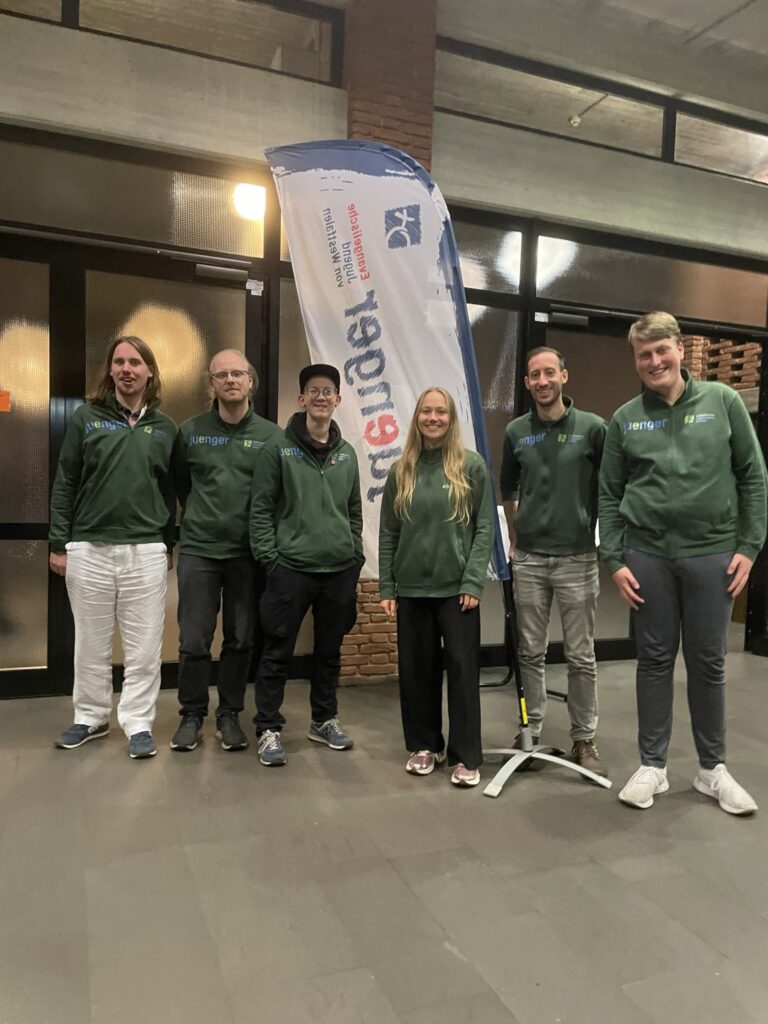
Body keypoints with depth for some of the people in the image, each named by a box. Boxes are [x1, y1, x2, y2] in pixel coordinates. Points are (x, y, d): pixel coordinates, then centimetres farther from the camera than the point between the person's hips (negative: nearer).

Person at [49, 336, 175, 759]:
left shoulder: (164, 427, 8)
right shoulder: (86, 418, 4)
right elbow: (64, 483, 4)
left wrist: (169, 544, 11)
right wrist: (58, 542, 0)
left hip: (146, 552, 0)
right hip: (89, 549, 0)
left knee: (144, 646, 3)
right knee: (91, 643, 10)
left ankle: (138, 723, 15)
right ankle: (90, 717, 27)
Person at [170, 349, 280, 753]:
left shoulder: (270, 434, 0)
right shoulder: (190, 431, 4)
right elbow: (180, 485, 15)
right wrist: (198, 519, 13)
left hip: (248, 553, 0)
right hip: (197, 549, 1)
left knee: (242, 640, 7)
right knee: (193, 640, 3)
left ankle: (229, 715, 23)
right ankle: (192, 715, 20)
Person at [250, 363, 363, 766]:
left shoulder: (347, 453, 11)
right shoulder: (278, 448, -3)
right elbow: (261, 509, -4)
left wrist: (356, 556, 10)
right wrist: (268, 558, -10)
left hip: (340, 570, 4)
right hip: (291, 568, -4)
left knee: (329, 650, 15)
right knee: (277, 652, 2)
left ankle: (324, 720, 31)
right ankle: (269, 729, 16)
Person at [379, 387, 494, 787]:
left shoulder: (472, 466, -1)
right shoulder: (401, 471, 7)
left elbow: (484, 528, -3)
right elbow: (387, 533, 7)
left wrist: (473, 581, -11)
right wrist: (386, 587, 3)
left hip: (457, 587, -3)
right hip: (412, 588, 3)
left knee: (462, 668, 1)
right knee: (416, 669, 9)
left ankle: (466, 757, 13)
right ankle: (424, 745, 26)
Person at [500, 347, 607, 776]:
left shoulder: (592, 427, -4)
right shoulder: (516, 431, 4)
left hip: (577, 557, -2)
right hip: (528, 559, 2)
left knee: (581, 656, 5)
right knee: (531, 653, 10)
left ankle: (584, 740, 19)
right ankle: (532, 732, 23)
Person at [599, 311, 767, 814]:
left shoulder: (723, 401, 1)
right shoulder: (625, 419, 3)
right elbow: (609, 495, 4)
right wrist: (614, 559, -2)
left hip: (712, 553, 0)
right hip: (648, 554, 1)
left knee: (708, 663, 10)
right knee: (655, 660, 9)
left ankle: (714, 768, 26)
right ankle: (652, 766, 22)